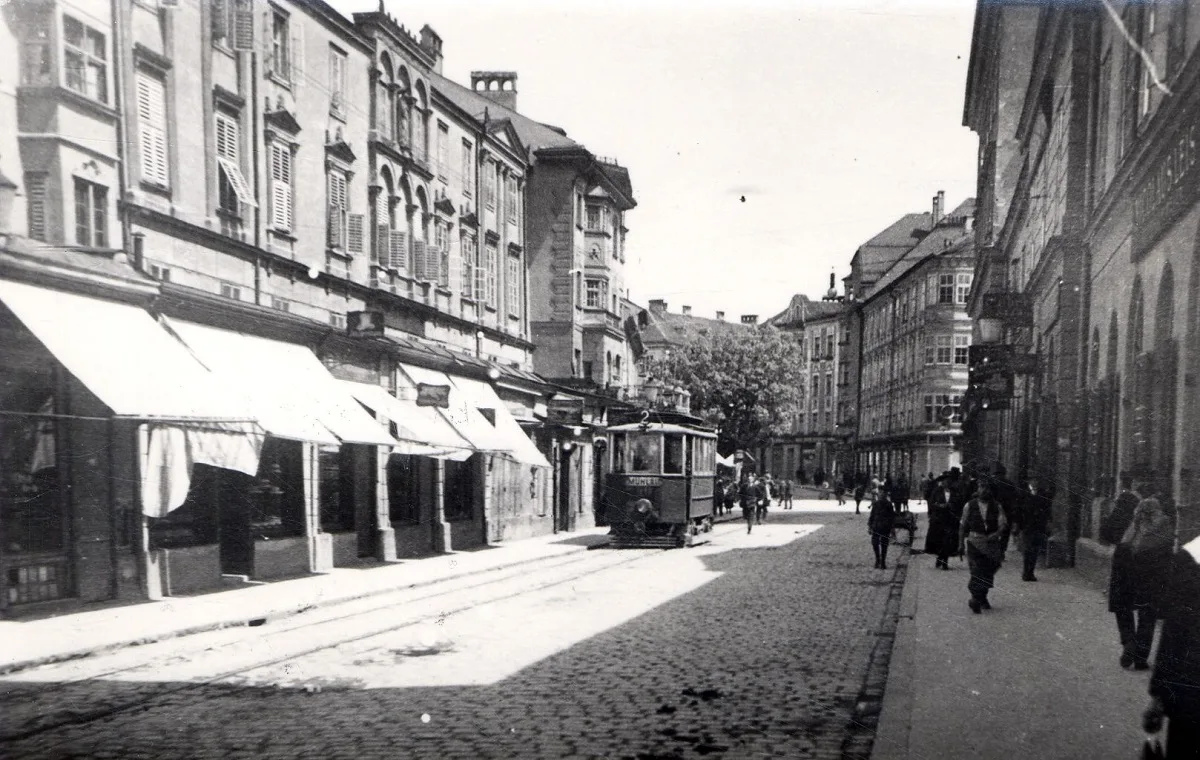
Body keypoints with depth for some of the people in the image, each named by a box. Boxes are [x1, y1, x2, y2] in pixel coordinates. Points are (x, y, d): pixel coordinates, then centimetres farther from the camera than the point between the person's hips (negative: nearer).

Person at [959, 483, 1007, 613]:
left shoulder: (996, 506, 5)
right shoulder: (969, 506, 2)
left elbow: (1003, 523, -3)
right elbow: (963, 525, 8)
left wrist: (996, 534, -23)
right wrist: (961, 544, 6)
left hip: (992, 542, 2)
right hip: (974, 542, -2)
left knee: (989, 572, 7)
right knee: (977, 571, -13)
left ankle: (982, 598, 23)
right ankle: (976, 599, -11)